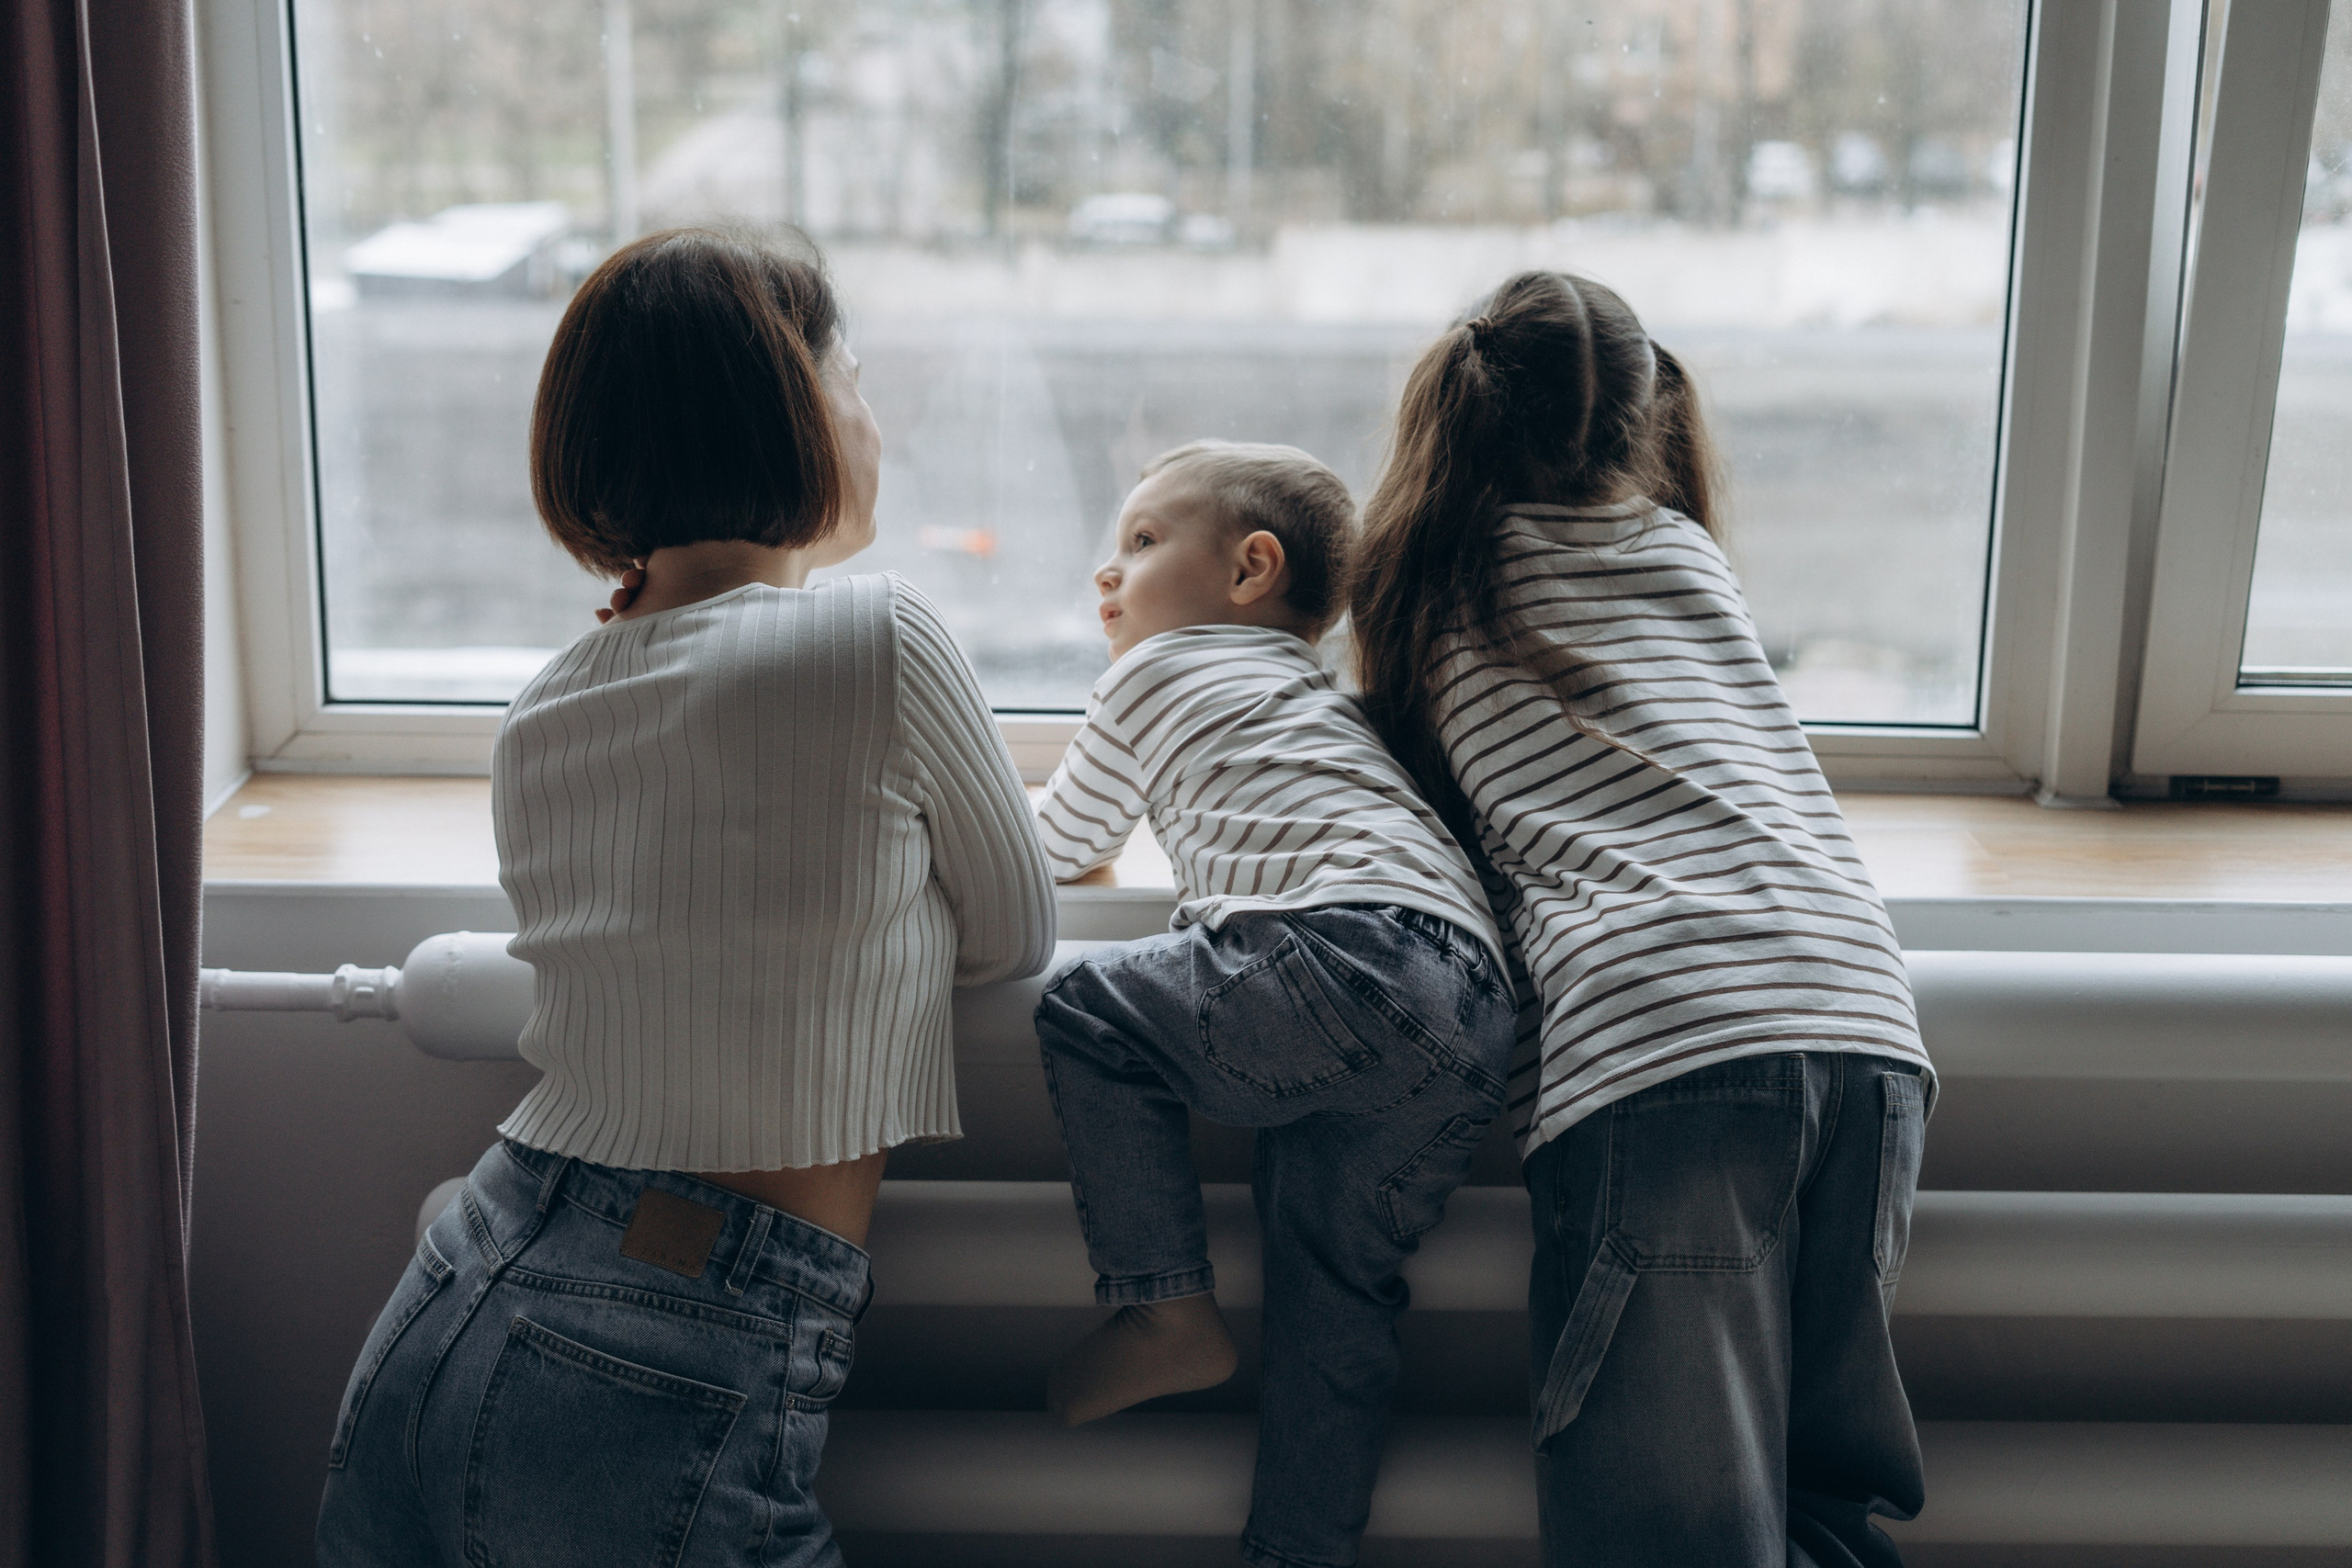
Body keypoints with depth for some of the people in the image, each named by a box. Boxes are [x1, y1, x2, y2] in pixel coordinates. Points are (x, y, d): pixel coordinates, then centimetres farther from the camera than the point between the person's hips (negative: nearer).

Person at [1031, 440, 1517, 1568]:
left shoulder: (1153, 672, 16)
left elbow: (1059, 845, 28)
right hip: (1473, 1014, 8)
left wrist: (1077, 845, 48)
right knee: (1337, 1291, 11)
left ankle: (1166, 1313, 3)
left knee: (1088, 1015, 5)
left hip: (1353, 952, -8)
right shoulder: (1311, 690, 37)